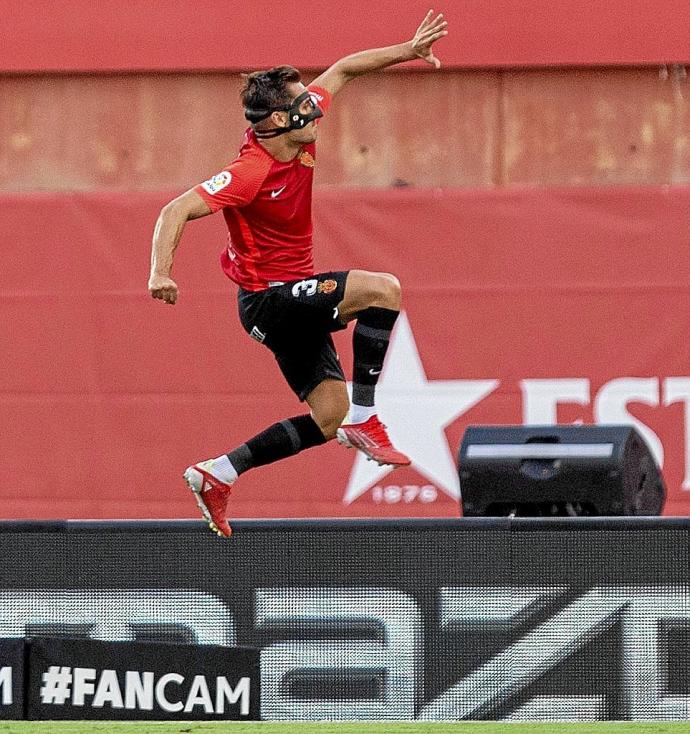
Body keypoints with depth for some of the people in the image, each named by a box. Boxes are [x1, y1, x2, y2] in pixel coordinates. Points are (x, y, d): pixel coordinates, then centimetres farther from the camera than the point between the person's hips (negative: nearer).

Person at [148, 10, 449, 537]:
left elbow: (343, 70, 12)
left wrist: (406, 51, 6)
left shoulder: (298, 135, -3)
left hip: (295, 295, 9)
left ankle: (217, 474, 14)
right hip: (268, 298, -9)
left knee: (328, 418, 8)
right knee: (383, 290, -24)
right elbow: (177, 211, -29)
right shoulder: (251, 174, -25)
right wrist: (161, 271, -43)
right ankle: (365, 418, -17)